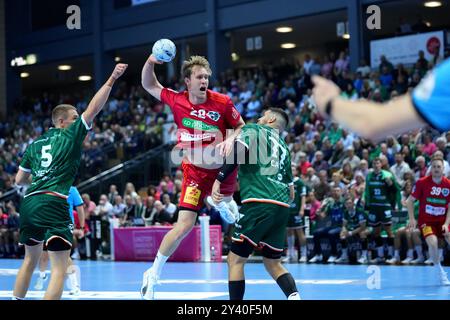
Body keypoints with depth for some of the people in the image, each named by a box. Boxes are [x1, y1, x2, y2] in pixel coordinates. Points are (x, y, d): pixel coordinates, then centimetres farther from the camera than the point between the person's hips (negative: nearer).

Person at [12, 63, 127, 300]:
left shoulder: (34, 145, 20)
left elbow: (19, 181, 24)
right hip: (53, 204, -7)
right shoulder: (70, 136, 5)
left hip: (29, 203, 7)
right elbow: (93, 109, -2)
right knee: (60, 267, -6)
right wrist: (112, 79, -1)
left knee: (31, 259, 24)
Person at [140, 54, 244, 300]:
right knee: (184, 225, -14)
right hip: (195, 171, -2)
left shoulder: (222, 102, -12)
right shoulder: (177, 100, -10)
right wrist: (150, 63, -11)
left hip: (222, 166, 2)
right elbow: (149, 85, 7)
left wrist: (231, 140, -18)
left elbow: (241, 127, 2)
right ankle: (153, 275, 0)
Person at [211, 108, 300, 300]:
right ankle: (295, 296, -4)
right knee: (273, 263, 17)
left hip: (258, 203, -7)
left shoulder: (253, 130, 10)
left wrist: (218, 180, -10)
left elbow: (238, 152, -12)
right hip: (282, 207, 7)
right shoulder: (283, 147, 27)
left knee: (235, 259, 1)